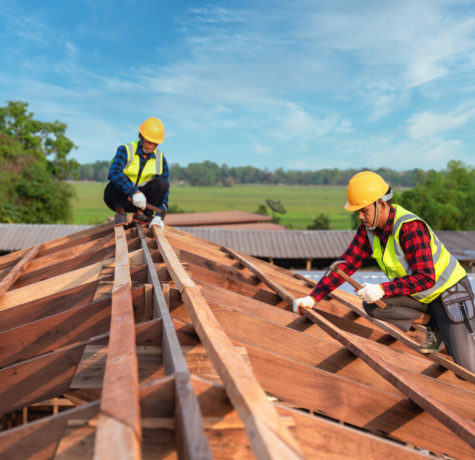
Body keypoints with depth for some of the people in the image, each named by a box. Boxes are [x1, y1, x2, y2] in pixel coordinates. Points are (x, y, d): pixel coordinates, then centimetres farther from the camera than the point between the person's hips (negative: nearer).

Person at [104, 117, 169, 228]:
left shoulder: (160, 158, -5)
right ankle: (120, 211, -8)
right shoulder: (125, 150, -14)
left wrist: (159, 216, -22)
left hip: (141, 201, 3)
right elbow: (113, 173, -34)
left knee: (162, 183, -22)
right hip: (120, 198, -3)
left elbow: (164, 190, -8)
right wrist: (134, 192, -46)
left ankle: (141, 213, -6)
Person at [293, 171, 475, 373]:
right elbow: (347, 263, -7)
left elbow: (426, 278, -32)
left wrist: (382, 290, -37)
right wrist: (313, 297, -15)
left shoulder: (410, 227, -30)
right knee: (372, 306, -18)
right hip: (418, 295, 7)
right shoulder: (369, 228, -7)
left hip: (449, 290, -7)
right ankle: (434, 327, 0)